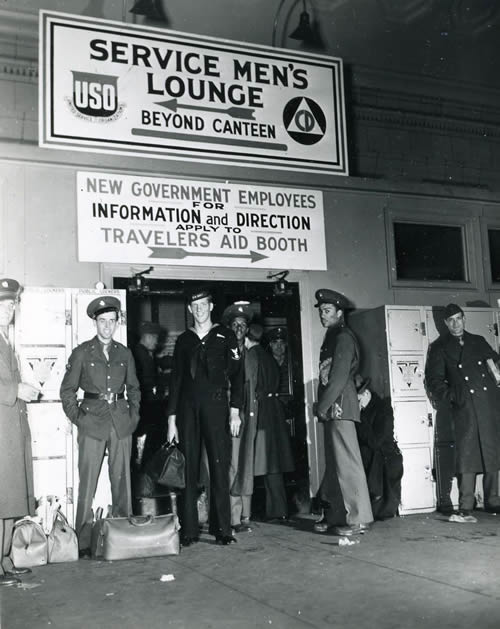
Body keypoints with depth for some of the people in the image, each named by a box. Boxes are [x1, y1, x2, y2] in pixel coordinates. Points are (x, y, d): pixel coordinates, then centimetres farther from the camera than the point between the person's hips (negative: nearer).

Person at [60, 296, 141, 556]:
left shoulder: (124, 353, 12)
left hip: (121, 422, 3)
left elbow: (133, 388, 21)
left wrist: (133, 414, 10)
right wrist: (77, 417, -2)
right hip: (92, 422, -3)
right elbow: (67, 389, 5)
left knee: (122, 480, 6)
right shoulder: (82, 352, 3)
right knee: (87, 483, -4)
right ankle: (83, 542, 3)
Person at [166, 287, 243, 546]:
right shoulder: (184, 340, 14)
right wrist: (171, 419, 6)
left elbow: (236, 375, 3)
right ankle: (189, 530, 6)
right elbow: (175, 380, 13)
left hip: (216, 407, -2)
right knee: (188, 469, 0)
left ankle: (222, 528, 3)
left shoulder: (225, 336, 8)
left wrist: (235, 410, -6)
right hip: (187, 409, 2)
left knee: (220, 468, -4)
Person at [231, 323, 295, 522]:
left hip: (259, 409, -8)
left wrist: (248, 413, -14)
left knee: (266, 461, -3)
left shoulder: (252, 355, -8)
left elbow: (251, 384, -13)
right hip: (274, 409, 8)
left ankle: (277, 511, 0)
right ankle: (278, 509, 14)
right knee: (273, 460, 11)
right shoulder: (268, 356, 15)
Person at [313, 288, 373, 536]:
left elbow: (339, 377, -16)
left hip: (340, 406, -9)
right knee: (333, 463, 11)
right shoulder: (331, 338, 20)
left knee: (347, 462, -8)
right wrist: (322, 406, 11)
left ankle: (360, 519, -4)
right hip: (331, 409, 9)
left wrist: (322, 406, -13)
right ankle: (331, 516, 17)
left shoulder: (344, 337, -8)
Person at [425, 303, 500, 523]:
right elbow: (434, 380, 5)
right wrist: (450, 396, -7)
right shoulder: (439, 348, 8)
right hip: (464, 407, -4)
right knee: (467, 455, -11)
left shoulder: (478, 341, 18)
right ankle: (465, 508, -10)